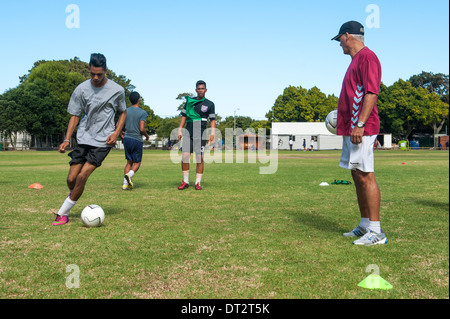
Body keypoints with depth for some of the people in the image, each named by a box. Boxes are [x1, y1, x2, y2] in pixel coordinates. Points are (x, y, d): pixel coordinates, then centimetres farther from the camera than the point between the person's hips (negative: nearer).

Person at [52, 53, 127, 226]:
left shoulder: (117, 90, -3)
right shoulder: (81, 89, 0)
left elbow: (123, 113, 12)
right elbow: (75, 116, 5)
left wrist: (116, 133, -3)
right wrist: (66, 140, -7)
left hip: (103, 142, -2)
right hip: (83, 139, 3)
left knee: (82, 176, -13)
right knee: (71, 179, -1)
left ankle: (63, 213, 1)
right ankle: (73, 196, 34)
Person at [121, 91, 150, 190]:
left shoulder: (125, 111, 6)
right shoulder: (143, 113, -7)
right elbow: (142, 129, -15)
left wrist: (122, 133, 23)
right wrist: (147, 136, 4)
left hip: (126, 139, 4)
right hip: (137, 140, -4)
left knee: (129, 162, 13)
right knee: (137, 162, 7)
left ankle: (125, 183, 2)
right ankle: (129, 175, -22)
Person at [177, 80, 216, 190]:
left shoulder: (209, 104, 6)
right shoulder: (189, 101, 13)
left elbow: (212, 120, 5)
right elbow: (184, 116, 15)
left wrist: (212, 133, -9)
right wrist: (179, 130, 8)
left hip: (201, 133, -2)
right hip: (188, 132, 2)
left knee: (199, 158, -4)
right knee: (185, 156, -7)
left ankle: (198, 183, 4)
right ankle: (185, 181, 4)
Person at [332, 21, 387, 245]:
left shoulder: (367, 56, -8)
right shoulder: (355, 60, 23)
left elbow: (371, 93, -18)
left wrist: (360, 124, -24)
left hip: (361, 129, -10)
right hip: (351, 129, 11)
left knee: (365, 176, -11)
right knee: (357, 177, 12)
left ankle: (376, 232, -7)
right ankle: (365, 226, 20)